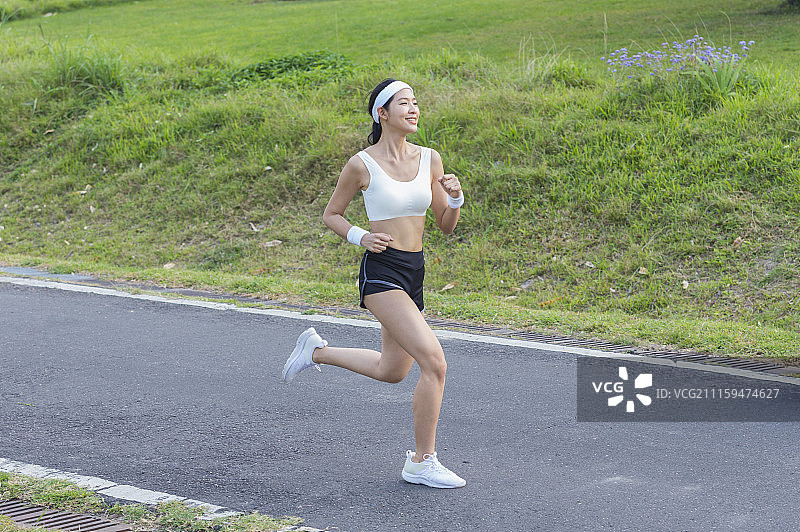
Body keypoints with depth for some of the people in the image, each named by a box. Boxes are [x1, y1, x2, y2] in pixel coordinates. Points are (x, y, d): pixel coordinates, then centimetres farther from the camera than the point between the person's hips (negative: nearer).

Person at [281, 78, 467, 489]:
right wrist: (360, 237, -13)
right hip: (381, 272, -7)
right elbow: (330, 215, 4)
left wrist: (455, 198, -9)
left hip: (414, 273, 7)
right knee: (434, 361, -18)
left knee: (392, 371, 21)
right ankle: (422, 462, -6)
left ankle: (316, 351, 42)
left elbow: (446, 225, 10)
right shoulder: (362, 165, -8)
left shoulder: (430, 159, 6)